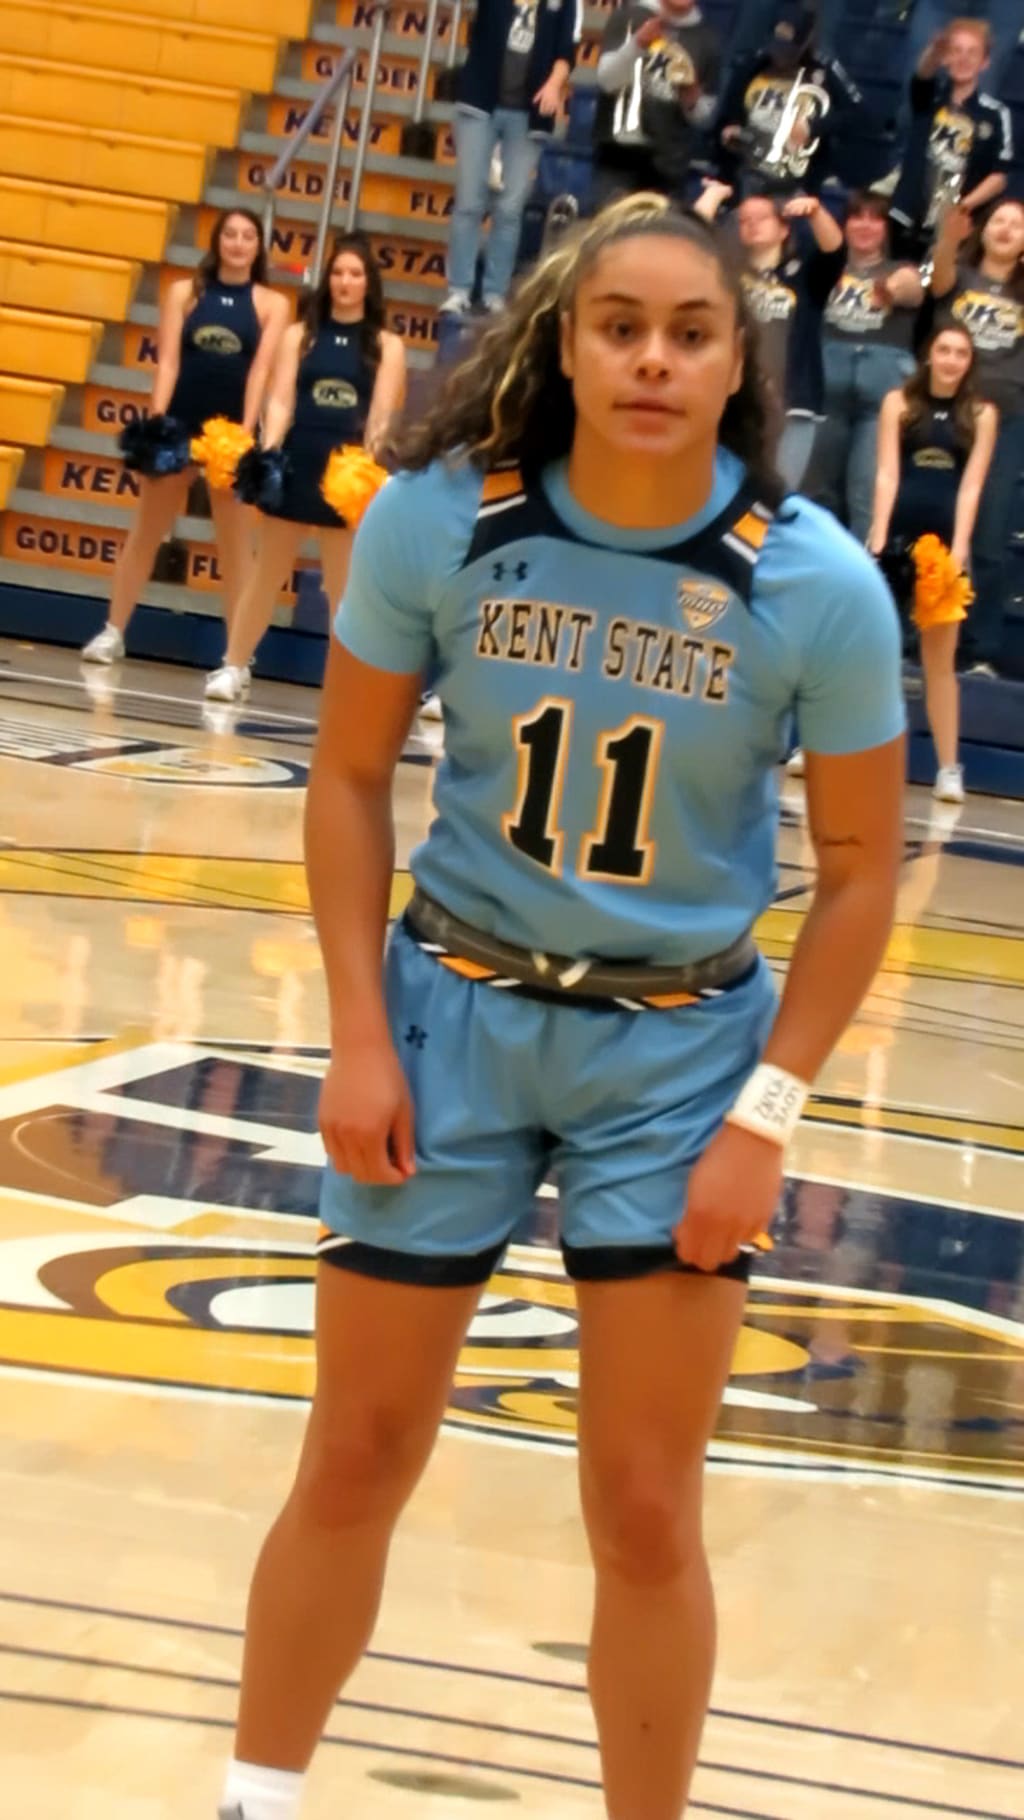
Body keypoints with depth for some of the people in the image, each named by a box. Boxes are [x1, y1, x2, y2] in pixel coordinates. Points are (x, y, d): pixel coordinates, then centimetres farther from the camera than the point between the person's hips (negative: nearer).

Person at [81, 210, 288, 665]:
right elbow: (167, 361, -3)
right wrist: (156, 421, -14)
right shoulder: (185, 292, 3)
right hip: (179, 424, 1)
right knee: (145, 532, 8)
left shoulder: (271, 304, 2)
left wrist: (246, 433, -17)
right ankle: (113, 632, 15)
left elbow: (260, 370, -7)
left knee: (235, 543, 3)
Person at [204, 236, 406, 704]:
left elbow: (381, 413, -4)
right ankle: (234, 666, 17)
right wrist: (268, 451, -17)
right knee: (267, 574, 10)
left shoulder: (387, 345, 3)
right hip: (297, 465, 1)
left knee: (344, 586, 4)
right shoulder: (300, 335, 5)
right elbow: (281, 401, -1)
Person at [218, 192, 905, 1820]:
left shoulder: (819, 586, -15)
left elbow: (859, 870, -5)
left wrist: (766, 1115, -10)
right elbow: (351, 778, -2)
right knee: (356, 1467, 10)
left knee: (645, 1513, 4)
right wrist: (358, 1041, -7)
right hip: (453, 1011, 1)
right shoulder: (438, 520, -14)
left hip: (680, 1046, -1)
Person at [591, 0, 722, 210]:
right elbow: (606, 79, -7)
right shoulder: (629, 18, 3)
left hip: (669, 164, 2)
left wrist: (693, 103, -9)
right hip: (618, 155, -1)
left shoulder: (708, 38, 8)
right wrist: (637, 43, -22)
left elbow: (704, 115, 14)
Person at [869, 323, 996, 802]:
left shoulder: (981, 414, 5)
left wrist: (959, 547, -9)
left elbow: (971, 485, 0)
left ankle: (949, 768, 4)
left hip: (943, 542, 0)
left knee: (940, 660, 3)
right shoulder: (898, 403, 4)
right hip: (896, 535, 0)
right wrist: (878, 537, -12)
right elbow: (887, 473, -2)